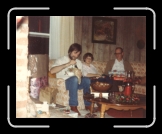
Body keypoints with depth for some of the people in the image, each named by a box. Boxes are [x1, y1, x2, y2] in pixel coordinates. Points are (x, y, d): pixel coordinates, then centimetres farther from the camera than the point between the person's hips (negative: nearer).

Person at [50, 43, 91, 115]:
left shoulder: (79, 62, 18)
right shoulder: (61, 60, 0)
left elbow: (80, 77, 15)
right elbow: (52, 71, -18)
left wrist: (80, 74, -11)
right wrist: (67, 64, -22)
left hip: (76, 83, 5)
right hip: (62, 83, -4)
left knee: (87, 80, -27)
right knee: (74, 78, -37)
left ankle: (88, 104, -18)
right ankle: (73, 106, -31)